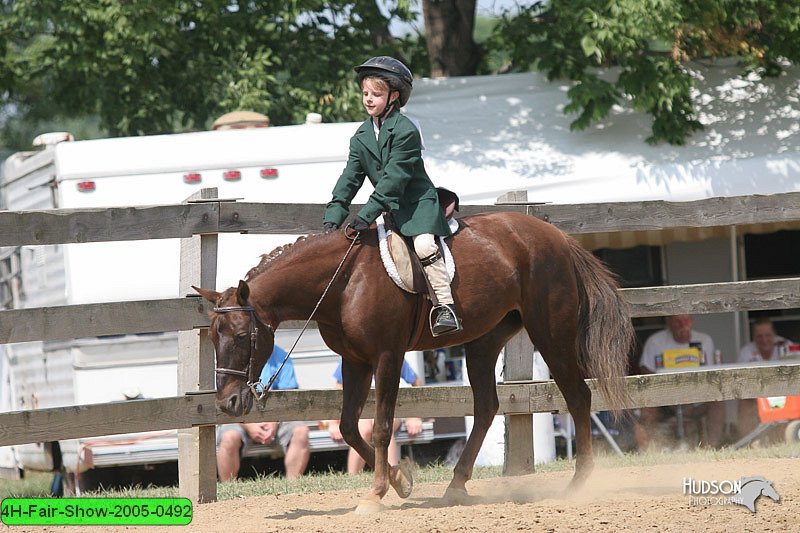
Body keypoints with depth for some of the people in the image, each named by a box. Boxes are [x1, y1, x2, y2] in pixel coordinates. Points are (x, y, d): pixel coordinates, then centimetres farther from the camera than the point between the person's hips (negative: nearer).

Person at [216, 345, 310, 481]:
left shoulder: (278, 355, 8)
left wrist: (274, 422, -14)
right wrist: (248, 425, -18)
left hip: (274, 418, 2)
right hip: (241, 419, -2)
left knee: (301, 431, -26)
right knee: (229, 438, -35)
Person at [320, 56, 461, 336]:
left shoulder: (405, 131, -14)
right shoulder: (361, 136, 10)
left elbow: (394, 178, -20)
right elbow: (350, 178, 8)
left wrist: (367, 215, -25)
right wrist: (333, 216, -5)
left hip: (418, 202, -8)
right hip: (388, 208, 8)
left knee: (424, 245, -28)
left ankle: (445, 306, -31)